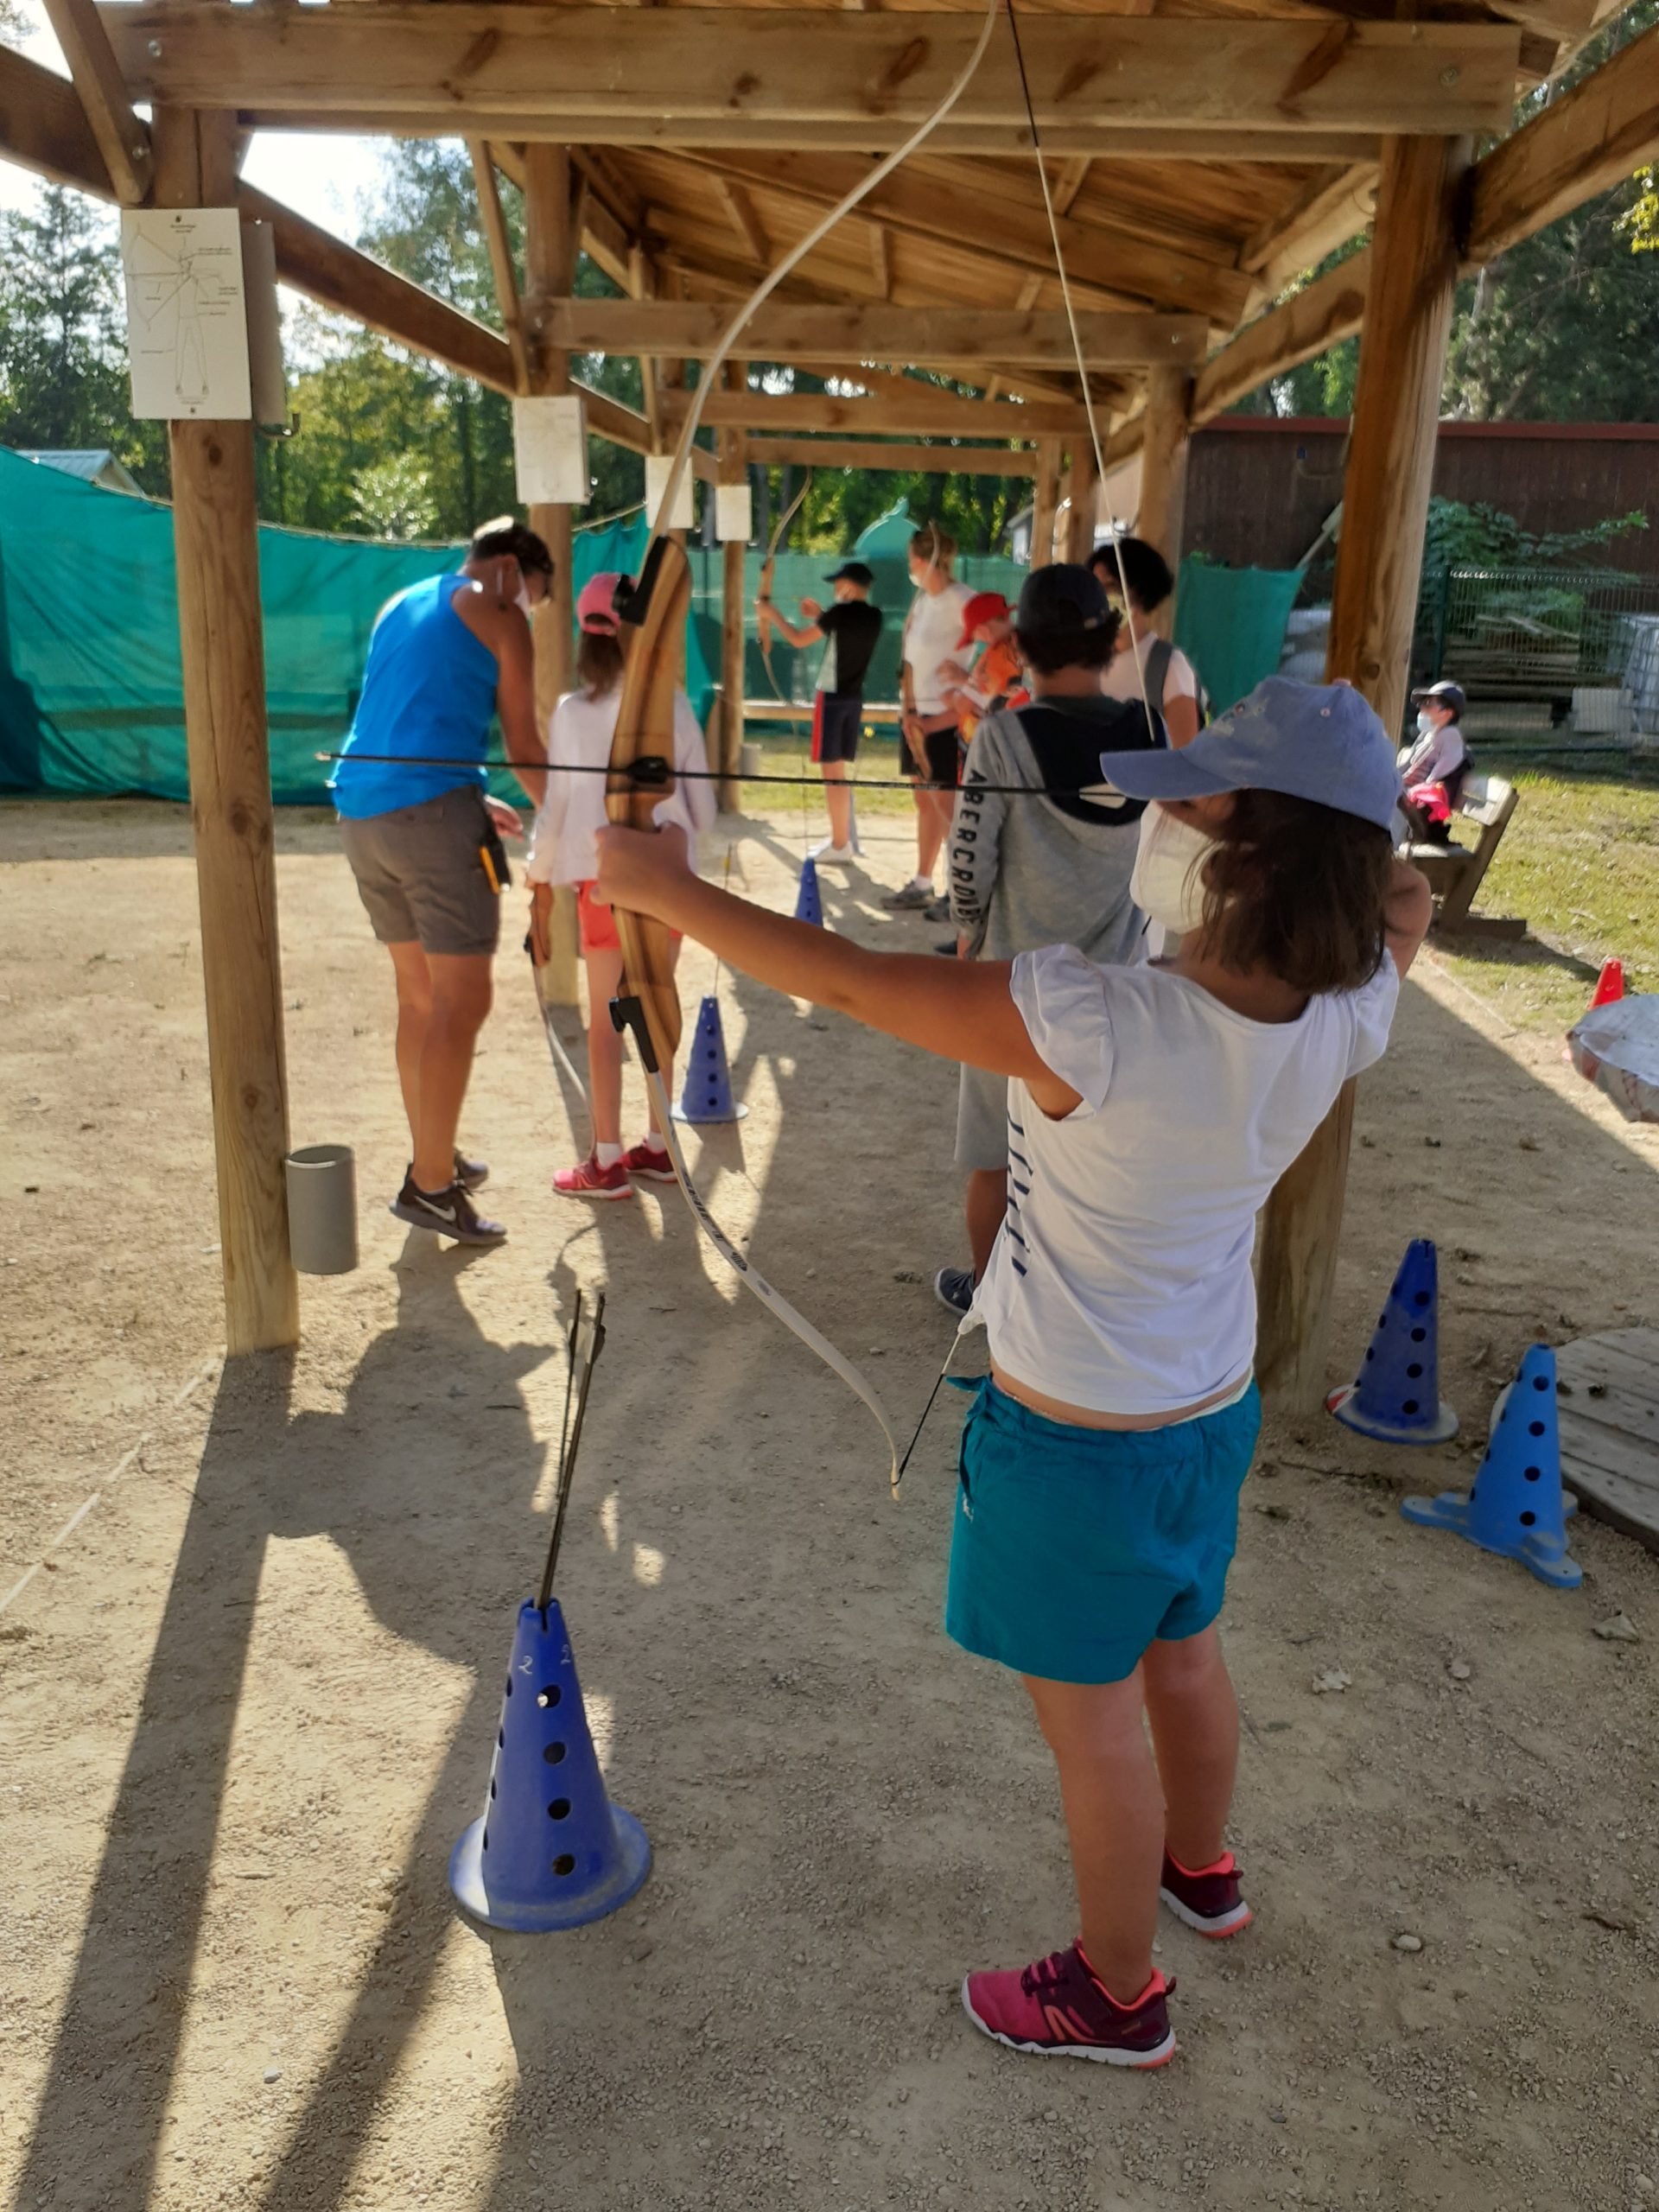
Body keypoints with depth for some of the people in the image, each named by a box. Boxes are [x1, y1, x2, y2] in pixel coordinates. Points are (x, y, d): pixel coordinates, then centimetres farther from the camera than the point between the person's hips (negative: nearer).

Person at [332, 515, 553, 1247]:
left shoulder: (401, 605, 25)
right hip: (431, 810, -8)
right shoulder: (497, 615, 3)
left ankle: (433, 1155, 24)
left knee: (420, 995, 16)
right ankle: (429, 1184, -5)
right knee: (462, 1001, -5)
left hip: (361, 811, 8)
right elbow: (523, 746, 4)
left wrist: (473, 802, 32)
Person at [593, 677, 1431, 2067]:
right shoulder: (1350, 1012, -15)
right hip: (1214, 1408, 7)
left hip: (1079, 1439, -6)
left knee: (1092, 1716, 15)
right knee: (1184, 1658, 30)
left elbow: (844, 979, -26)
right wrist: (1343, 855, -4)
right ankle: (1200, 1869, 57)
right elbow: (1403, 905, 11)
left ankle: (1117, 1995, 39)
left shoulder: (1096, 1025, -35)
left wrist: (661, 884, -14)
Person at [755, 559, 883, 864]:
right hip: (854, 698, 7)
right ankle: (844, 839, 18)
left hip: (832, 696, -7)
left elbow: (799, 639, -7)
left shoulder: (841, 612, -13)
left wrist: (772, 613, 5)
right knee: (839, 770, 16)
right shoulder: (873, 617, 7)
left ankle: (840, 845, -2)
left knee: (832, 770, -3)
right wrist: (820, 616, 20)